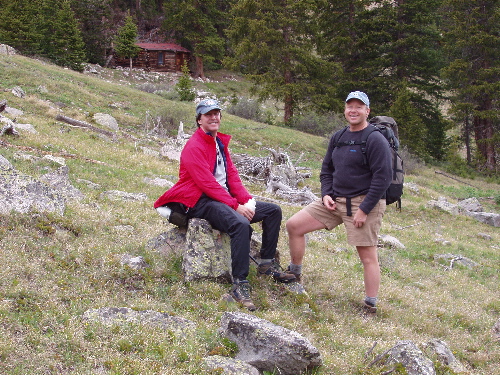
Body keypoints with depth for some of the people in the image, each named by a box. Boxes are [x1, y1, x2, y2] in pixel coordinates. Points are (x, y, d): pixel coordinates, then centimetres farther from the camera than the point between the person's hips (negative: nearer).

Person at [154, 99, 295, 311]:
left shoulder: (221, 142, 17)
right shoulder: (194, 147, -12)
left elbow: (232, 174, 10)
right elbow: (207, 183, -20)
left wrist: (247, 200, -6)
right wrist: (235, 206, -24)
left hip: (224, 197, 9)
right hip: (201, 202, -9)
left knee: (273, 211, 5)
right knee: (241, 224, -35)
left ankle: (267, 263, 12)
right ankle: (239, 285, -35)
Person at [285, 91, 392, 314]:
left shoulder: (375, 140, -11)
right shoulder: (338, 137, 12)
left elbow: (382, 178, -16)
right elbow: (327, 169, 20)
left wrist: (364, 209, -19)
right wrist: (326, 194, 2)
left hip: (364, 203, -7)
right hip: (335, 201, 7)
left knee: (367, 255, -5)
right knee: (294, 225, 3)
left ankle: (371, 305, 5)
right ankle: (294, 275, 18)